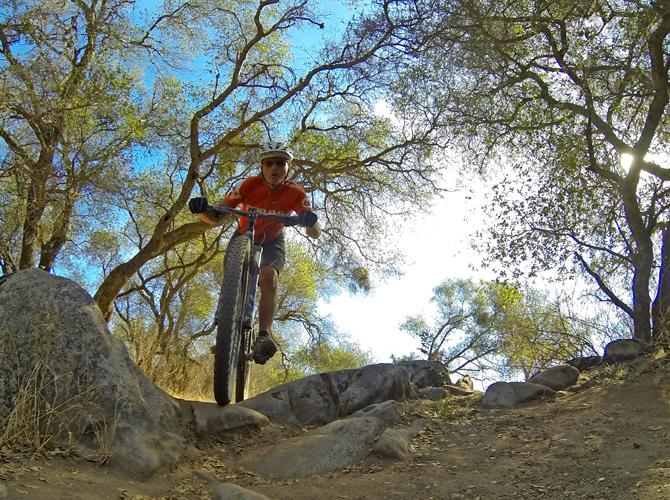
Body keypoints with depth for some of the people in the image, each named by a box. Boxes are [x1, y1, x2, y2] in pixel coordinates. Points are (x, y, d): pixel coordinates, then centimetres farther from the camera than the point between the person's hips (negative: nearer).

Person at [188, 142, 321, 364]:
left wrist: (310, 222, -52)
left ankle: (264, 337, -35)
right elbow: (216, 217, -25)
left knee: (269, 276, -29)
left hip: (272, 241, -1)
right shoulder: (248, 185, -24)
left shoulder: (296, 194, -23)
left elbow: (315, 234, -28)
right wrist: (201, 211, -49)